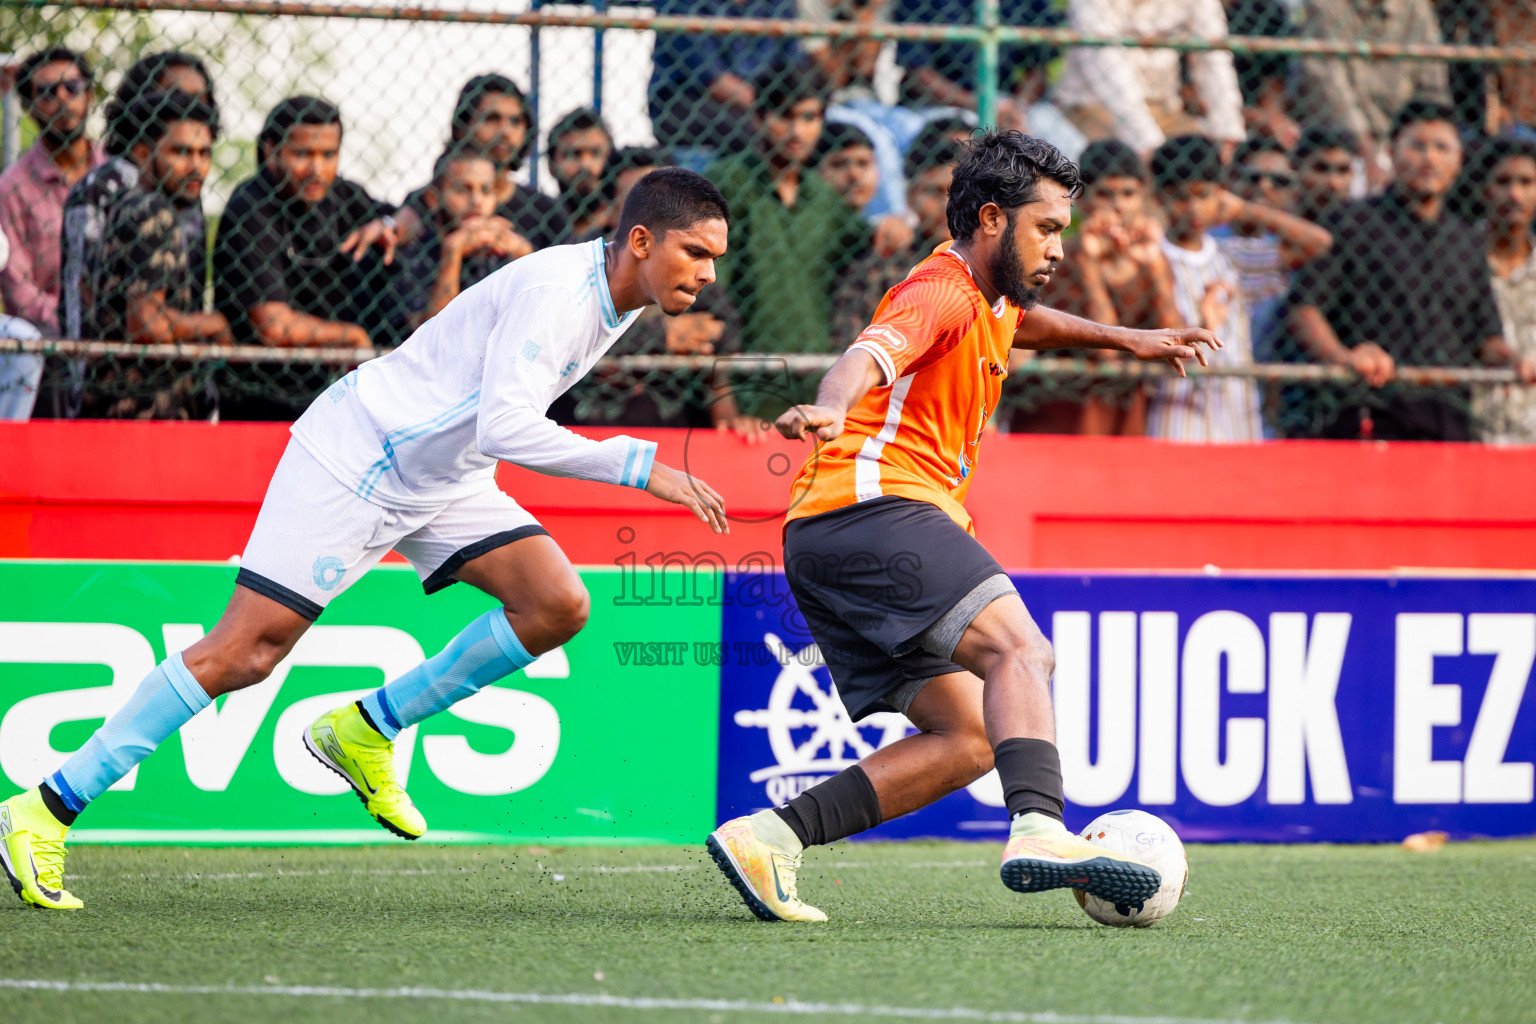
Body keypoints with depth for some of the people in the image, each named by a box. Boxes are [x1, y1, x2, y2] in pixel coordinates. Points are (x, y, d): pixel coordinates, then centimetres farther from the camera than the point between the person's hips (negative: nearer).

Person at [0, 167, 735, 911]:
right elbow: (504, 429, -38)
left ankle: (366, 733, 5)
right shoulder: (556, 291, -26)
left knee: (558, 606, -8)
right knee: (244, 652, -12)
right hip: (354, 455, -9)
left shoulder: (620, 293, 3)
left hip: (441, 476, 9)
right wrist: (637, 466, -38)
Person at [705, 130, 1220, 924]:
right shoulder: (941, 293, -7)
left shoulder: (987, 303, 24)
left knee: (969, 739, 2)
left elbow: (1023, 322, 50)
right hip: (873, 507, -10)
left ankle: (769, 837, -5)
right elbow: (869, 356, -29)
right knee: (1020, 649, -25)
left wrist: (1124, 340, 42)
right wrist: (829, 408, -49)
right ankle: (1039, 830, -47)